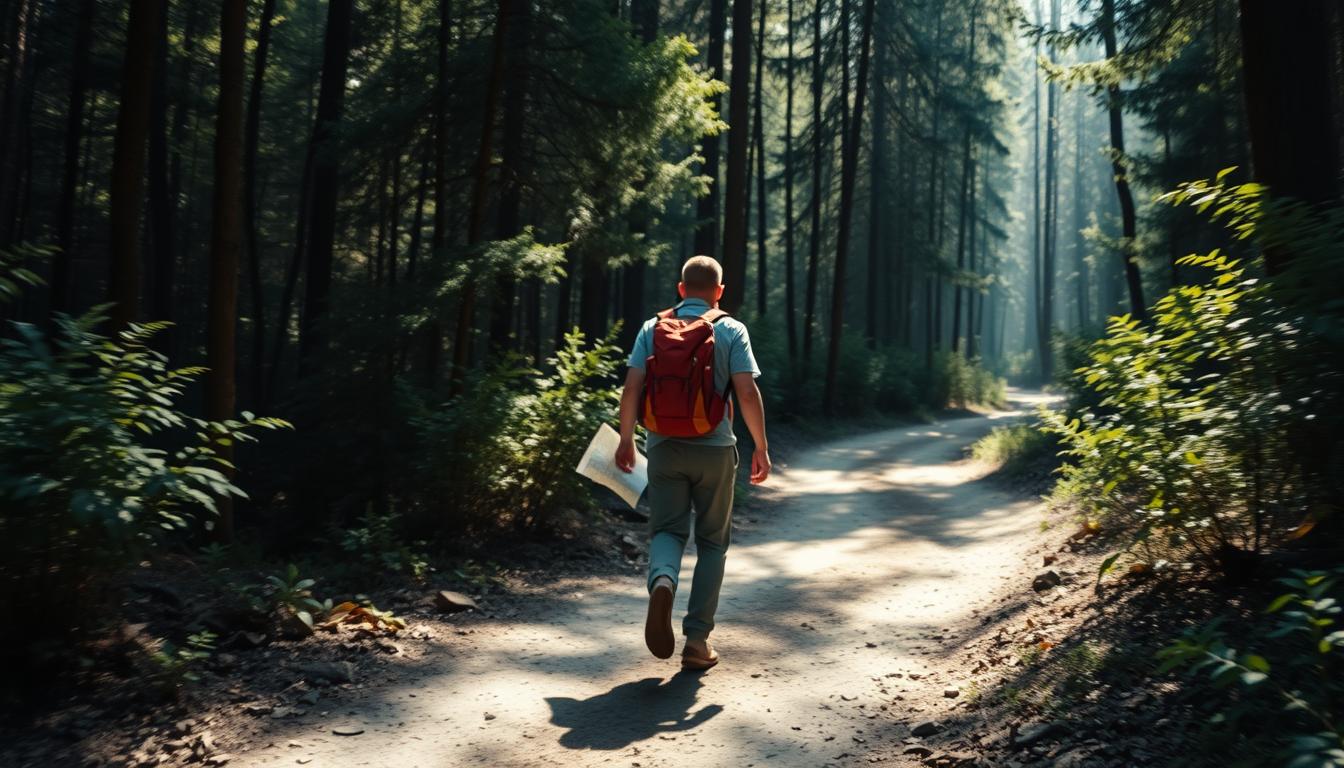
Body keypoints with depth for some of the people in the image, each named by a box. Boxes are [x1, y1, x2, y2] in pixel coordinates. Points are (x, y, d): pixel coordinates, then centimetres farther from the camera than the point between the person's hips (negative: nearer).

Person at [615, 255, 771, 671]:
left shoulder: (653, 328, 5)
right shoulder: (730, 330, -1)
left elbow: (632, 387, -2)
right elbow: (747, 392, -9)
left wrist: (626, 439, 7)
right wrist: (761, 447, -3)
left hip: (664, 446, 1)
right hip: (715, 449, -1)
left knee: (667, 530, 9)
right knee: (712, 542, 11)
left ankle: (662, 581, -26)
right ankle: (697, 640, 10)